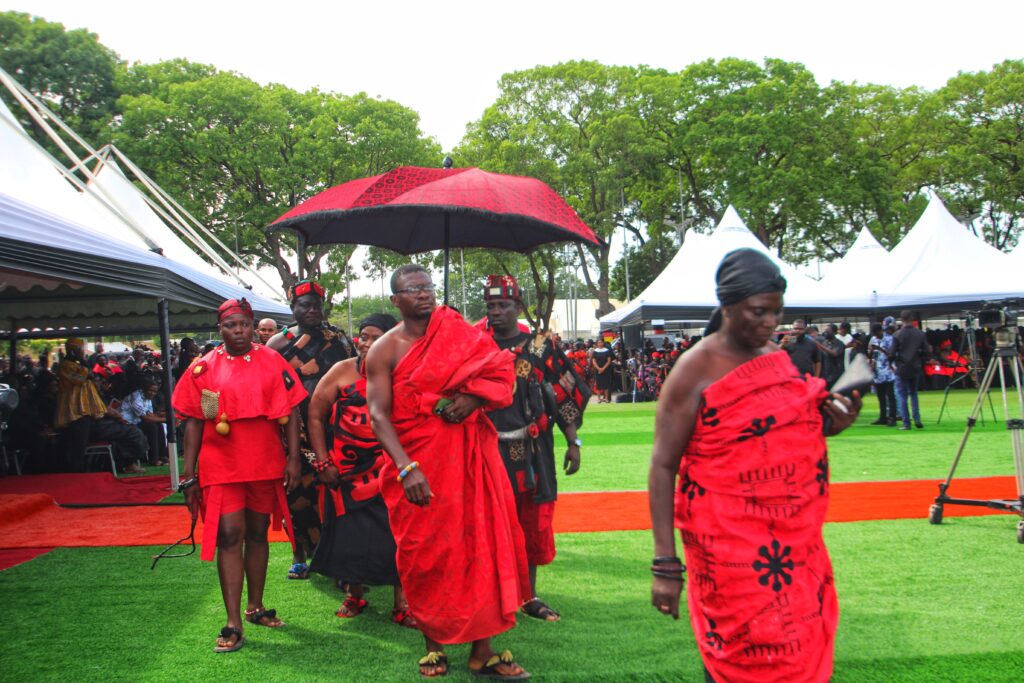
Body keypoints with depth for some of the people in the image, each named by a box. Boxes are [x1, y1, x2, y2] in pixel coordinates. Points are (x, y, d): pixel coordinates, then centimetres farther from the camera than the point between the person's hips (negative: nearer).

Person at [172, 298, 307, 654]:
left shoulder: (273, 363, 2)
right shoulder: (203, 368, 0)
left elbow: (291, 411, 3)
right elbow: (193, 423, 1)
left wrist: (293, 458, -4)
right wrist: (189, 475, -1)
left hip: (265, 465, 2)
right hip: (221, 467, -2)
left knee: (257, 534, 14)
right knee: (230, 537, -7)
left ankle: (255, 607, 29)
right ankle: (233, 624, -3)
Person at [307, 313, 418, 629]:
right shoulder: (343, 371, 0)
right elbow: (315, 415, 5)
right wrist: (322, 462, 0)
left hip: (388, 469, -1)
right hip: (347, 469, 1)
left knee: (396, 532, -5)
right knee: (350, 533, 9)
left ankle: (401, 603, 6)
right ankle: (353, 596, 29)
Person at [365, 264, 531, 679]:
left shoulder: (458, 332, 7)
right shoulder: (384, 350, -1)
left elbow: (498, 370, 8)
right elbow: (379, 415, -10)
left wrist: (473, 398, -13)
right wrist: (406, 468, -23)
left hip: (469, 456, 3)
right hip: (417, 463, -2)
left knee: (481, 543, 1)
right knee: (424, 554, 2)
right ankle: (434, 646, 19)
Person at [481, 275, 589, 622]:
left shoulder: (539, 347, 2)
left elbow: (566, 394, 3)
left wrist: (573, 442, -1)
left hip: (531, 450, 0)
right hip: (488, 449, 0)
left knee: (533, 521, 7)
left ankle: (529, 596, 21)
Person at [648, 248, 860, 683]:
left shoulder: (777, 358, 8)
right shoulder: (696, 370, -11)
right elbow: (663, 466, -12)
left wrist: (831, 425, 0)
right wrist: (665, 564, -17)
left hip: (794, 541, 7)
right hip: (728, 546, -6)